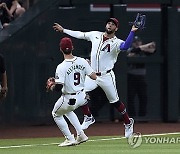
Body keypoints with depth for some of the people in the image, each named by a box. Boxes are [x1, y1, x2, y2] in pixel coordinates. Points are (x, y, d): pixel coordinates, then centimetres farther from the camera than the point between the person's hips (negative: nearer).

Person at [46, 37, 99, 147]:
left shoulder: (61, 67, -22)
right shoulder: (82, 61, -7)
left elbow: (58, 87, -25)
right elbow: (94, 77, -4)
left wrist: (51, 86, -2)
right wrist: (87, 67, 15)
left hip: (69, 99, -6)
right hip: (82, 97, 6)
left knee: (56, 114, 24)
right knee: (67, 110, 35)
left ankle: (70, 139, 17)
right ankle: (81, 134, 25)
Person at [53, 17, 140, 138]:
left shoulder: (116, 42, -13)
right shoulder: (95, 35, 4)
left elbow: (125, 46, -36)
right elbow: (80, 35, 17)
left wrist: (132, 32, -46)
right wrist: (63, 30, 21)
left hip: (106, 76, -5)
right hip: (92, 75, 5)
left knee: (115, 101, 2)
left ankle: (128, 122, 23)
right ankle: (88, 118, 10)